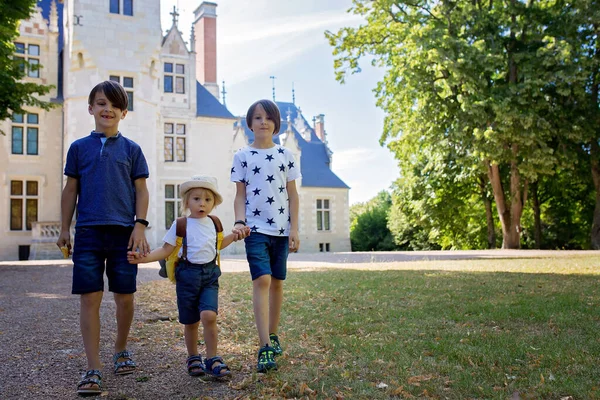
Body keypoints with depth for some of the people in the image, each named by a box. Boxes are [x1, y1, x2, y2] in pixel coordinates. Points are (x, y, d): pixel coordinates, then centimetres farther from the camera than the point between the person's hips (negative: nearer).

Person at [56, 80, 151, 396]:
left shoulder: (131, 149, 7)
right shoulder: (79, 147, 9)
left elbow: (141, 191, 5)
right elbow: (71, 190, 11)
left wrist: (140, 226, -5)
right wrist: (64, 229, 8)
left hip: (124, 233, 0)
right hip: (88, 231, 0)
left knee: (125, 296, 7)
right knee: (89, 298, -3)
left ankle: (121, 351, 30)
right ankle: (93, 370, 4)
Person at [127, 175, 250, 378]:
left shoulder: (213, 223, 7)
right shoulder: (180, 225, -5)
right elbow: (166, 250, -5)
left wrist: (233, 236, 16)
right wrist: (143, 258, -17)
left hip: (210, 274, 2)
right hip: (188, 274, -2)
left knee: (209, 315, -18)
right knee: (191, 322, 8)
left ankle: (212, 360, -2)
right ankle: (193, 358, 31)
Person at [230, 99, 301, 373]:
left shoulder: (285, 155, 8)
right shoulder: (242, 156, 5)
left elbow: (292, 194, 8)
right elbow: (240, 195, 4)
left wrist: (294, 229, 1)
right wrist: (239, 221, -13)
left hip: (281, 229, 3)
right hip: (256, 228, -2)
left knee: (277, 282, 9)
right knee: (262, 280, -14)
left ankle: (273, 335, 26)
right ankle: (265, 348, -15)